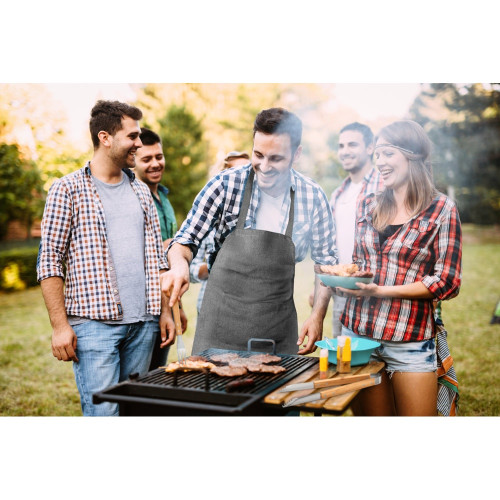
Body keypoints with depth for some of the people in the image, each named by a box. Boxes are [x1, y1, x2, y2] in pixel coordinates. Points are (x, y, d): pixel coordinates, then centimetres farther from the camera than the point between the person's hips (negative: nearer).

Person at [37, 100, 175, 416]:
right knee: (103, 412, -7)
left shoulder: (141, 191, 14)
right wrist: (60, 325, -10)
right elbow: (49, 262, -5)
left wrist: (165, 311, 12)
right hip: (94, 323, -5)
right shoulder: (68, 189, -2)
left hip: (143, 324, 5)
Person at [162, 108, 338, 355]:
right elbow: (187, 238, -2)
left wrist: (318, 315, -1)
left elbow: (325, 260, 8)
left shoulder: (313, 197, -2)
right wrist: (179, 264, -24)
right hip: (221, 323, -1)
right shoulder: (226, 185, -8)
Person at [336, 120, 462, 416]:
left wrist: (382, 291, -16)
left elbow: (448, 282, -9)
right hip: (358, 334, 4)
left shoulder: (442, 209, -5)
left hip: (410, 343, -4)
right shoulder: (369, 207, 9)